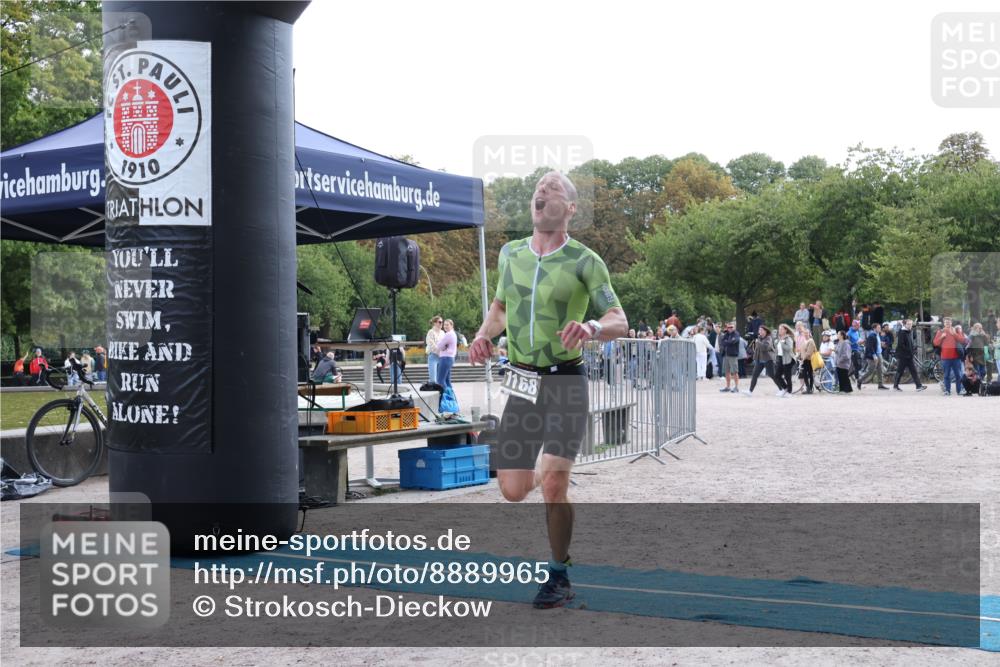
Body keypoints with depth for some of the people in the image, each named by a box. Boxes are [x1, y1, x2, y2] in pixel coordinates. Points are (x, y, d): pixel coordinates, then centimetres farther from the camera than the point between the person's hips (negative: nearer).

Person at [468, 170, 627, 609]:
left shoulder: (585, 261, -6)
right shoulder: (510, 253, 9)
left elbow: (620, 321, -10)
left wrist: (591, 328, -31)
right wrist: (484, 334, 5)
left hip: (566, 380, -4)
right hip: (521, 381, 4)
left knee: (553, 487, -15)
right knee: (513, 491, 3)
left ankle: (559, 576, 6)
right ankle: (550, 469, 40)